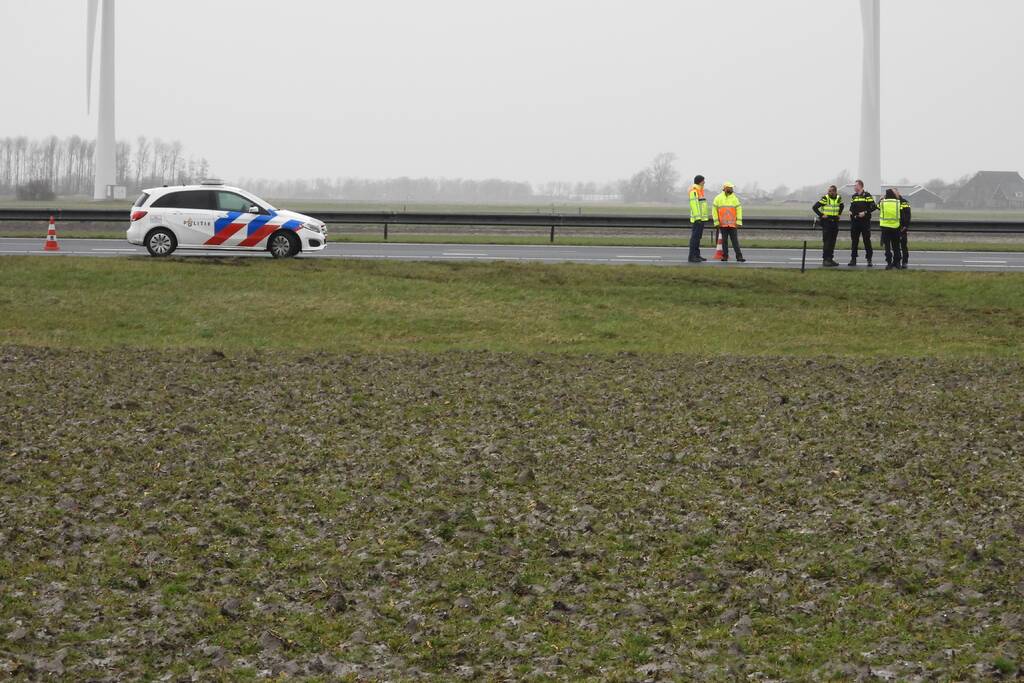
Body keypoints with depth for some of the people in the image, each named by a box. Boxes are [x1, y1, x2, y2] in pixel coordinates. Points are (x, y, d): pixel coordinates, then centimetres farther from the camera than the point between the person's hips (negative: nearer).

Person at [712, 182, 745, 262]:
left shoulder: (734, 198, 7)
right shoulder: (718, 198, 4)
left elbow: (739, 210, 6)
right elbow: (714, 210, 5)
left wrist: (739, 222, -2)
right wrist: (716, 222, -1)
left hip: (732, 224, 0)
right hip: (722, 224, 0)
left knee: (735, 240, -4)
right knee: (724, 240, 4)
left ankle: (739, 256, -6)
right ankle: (725, 256, 11)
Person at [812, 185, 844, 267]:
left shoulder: (838, 198, 7)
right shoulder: (825, 198, -10)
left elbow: (841, 206, 29)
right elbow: (814, 207, -12)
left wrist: (839, 214, 15)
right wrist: (821, 215, -13)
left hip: (835, 222, 6)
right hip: (826, 222, -6)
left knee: (832, 242, 8)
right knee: (827, 241, -9)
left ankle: (830, 259, 14)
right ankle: (825, 260, -7)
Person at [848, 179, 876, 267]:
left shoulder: (867, 195, -3)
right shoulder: (854, 196, 15)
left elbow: (873, 206, -8)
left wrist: (865, 212, -16)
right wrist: (851, 212, 3)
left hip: (865, 221, -6)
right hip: (855, 222, 6)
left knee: (867, 241, -3)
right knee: (854, 241, 6)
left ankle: (869, 259, 2)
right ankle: (853, 259, 10)